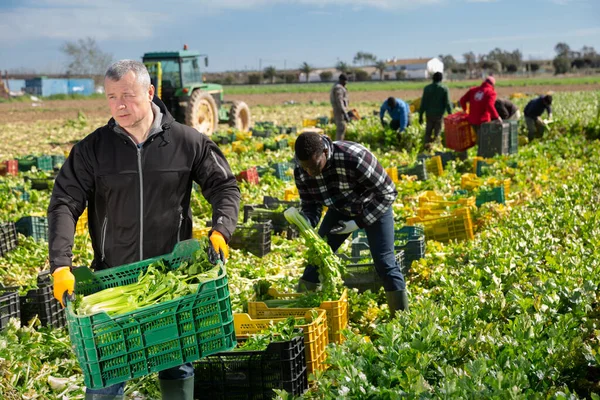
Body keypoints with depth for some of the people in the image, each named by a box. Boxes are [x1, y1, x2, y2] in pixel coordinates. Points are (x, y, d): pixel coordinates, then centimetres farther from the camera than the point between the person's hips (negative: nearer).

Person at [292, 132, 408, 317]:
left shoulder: (355, 158, -39)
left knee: (384, 263, -11)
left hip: (374, 208, -4)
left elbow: (388, 192, -27)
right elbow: (310, 205, -8)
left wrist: (358, 223, -28)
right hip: (340, 210, 4)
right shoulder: (301, 172, -23)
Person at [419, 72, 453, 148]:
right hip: (439, 114, -2)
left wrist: (420, 115, 6)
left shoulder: (427, 88, 0)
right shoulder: (444, 89, -6)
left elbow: (423, 103, 1)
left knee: (428, 132, 8)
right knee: (437, 131, 11)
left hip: (429, 114, 2)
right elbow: (447, 103, -7)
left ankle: (426, 144, -5)